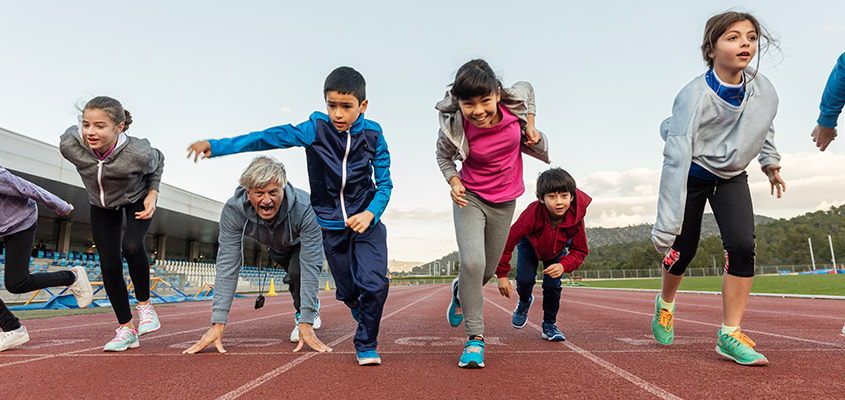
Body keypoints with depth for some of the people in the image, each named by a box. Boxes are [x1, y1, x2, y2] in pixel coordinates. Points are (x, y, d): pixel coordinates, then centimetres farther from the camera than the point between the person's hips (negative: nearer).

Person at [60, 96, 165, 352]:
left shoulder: (138, 152, -37)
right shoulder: (70, 145, -32)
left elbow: (158, 163, -12)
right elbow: (72, 130, -5)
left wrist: (152, 195, -20)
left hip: (137, 199, -3)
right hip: (101, 205, 3)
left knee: (132, 246, -29)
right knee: (109, 265, -3)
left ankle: (144, 304, -3)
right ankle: (126, 329, 10)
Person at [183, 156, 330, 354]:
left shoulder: (304, 208, -45)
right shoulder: (233, 211, -37)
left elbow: (310, 267, -43)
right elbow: (227, 265, -35)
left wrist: (306, 324, -47)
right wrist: (218, 325, -41)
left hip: (303, 243, -3)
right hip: (276, 247, 4)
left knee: (300, 272, -27)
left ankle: (303, 317, -3)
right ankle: (307, 306, 40)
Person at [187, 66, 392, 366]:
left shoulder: (372, 136, -9)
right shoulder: (316, 129, -11)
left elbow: (384, 183, -6)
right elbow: (272, 137, -20)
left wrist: (371, 213, -25)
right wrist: (217, 146, -28)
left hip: (366, 220, -1)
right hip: (330, 225, 1)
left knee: (374, 283, -14)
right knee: (348, 291, 11)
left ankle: (366, 345, 9)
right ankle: (363, 314, 48)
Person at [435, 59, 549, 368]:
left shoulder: (514, 102, -19)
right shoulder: (454, 129, -24)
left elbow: (526, 87, 7)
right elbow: (443, 156, -1)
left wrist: (530, 126, -4)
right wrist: (453, 181, -18)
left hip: (505, 202, 3)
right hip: (470, 197, -3)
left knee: (488, 270, 12)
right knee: (472, 262, -23)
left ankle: (460, 292, 48)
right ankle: (475, 337, -6)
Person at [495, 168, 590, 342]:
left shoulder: (575, 218, -36)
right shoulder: (533, 214, -44)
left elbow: (580, 251, -22)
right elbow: (507, 241, -36)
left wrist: (564, 265, -43)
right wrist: (502, 274, -34)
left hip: (557, 249, 1)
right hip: (530, 244, -1)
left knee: (552, 285, -11)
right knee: (525, 279, -15)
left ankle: (549, 325, 11)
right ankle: (524, 301, 22)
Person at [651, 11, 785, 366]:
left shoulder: (763, 89, -13)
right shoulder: (695, 96, -29)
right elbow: (676, 159, -35)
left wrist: (770, 160, 18)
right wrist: (666, 224, -38)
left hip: (732, 177, 4)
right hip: (693, 174, -4)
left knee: (742, 244, -15)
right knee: (684, 250, 1)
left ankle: (730, 335, -4)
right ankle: (665, 303, 35)